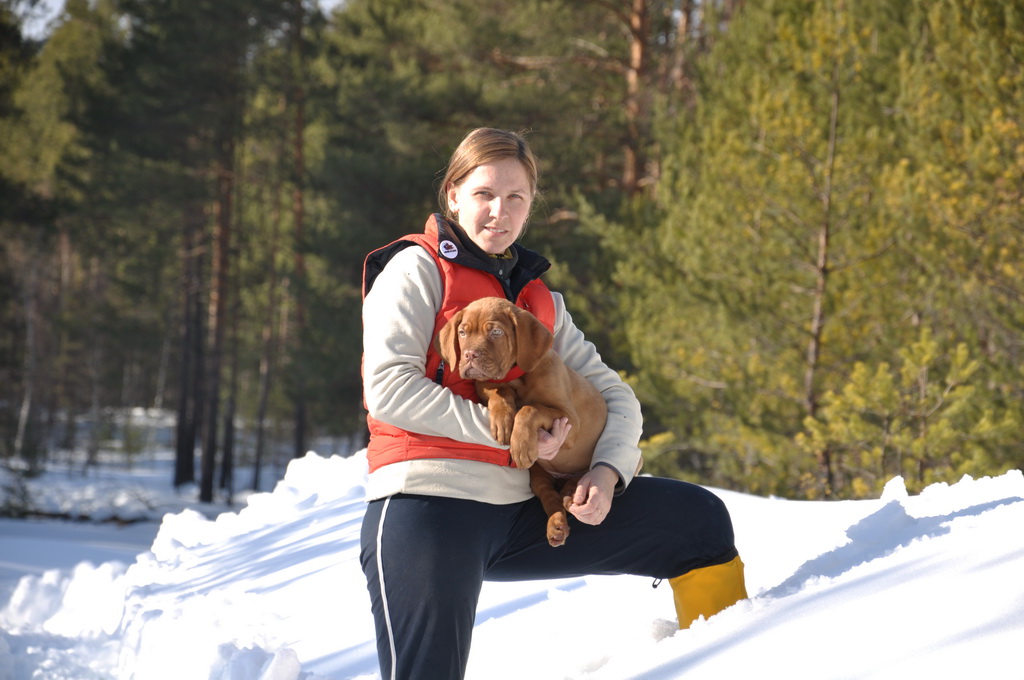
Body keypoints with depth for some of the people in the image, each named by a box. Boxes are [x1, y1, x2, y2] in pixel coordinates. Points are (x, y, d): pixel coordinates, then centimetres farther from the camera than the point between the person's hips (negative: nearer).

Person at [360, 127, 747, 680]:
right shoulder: (417, 270, 0)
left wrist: (607, 471, -6)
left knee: (699, 518, 5)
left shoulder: (537, 299, 19)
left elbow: (613, 395, 15)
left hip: (520, 514, 6)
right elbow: (388, 387, -14)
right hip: (430, 507, -6)